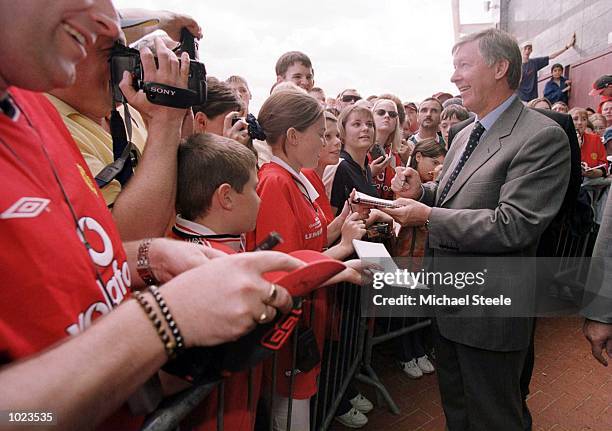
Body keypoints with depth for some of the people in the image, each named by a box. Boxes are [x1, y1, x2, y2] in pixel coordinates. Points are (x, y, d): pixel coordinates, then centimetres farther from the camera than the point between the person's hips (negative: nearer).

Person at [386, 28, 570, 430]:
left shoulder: (543, 137, -19)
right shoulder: (465, 135, 9)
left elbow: (514, 226, -27)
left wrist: (427, 216, -23)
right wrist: (422, 191, -4)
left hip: (490, 311, -8)